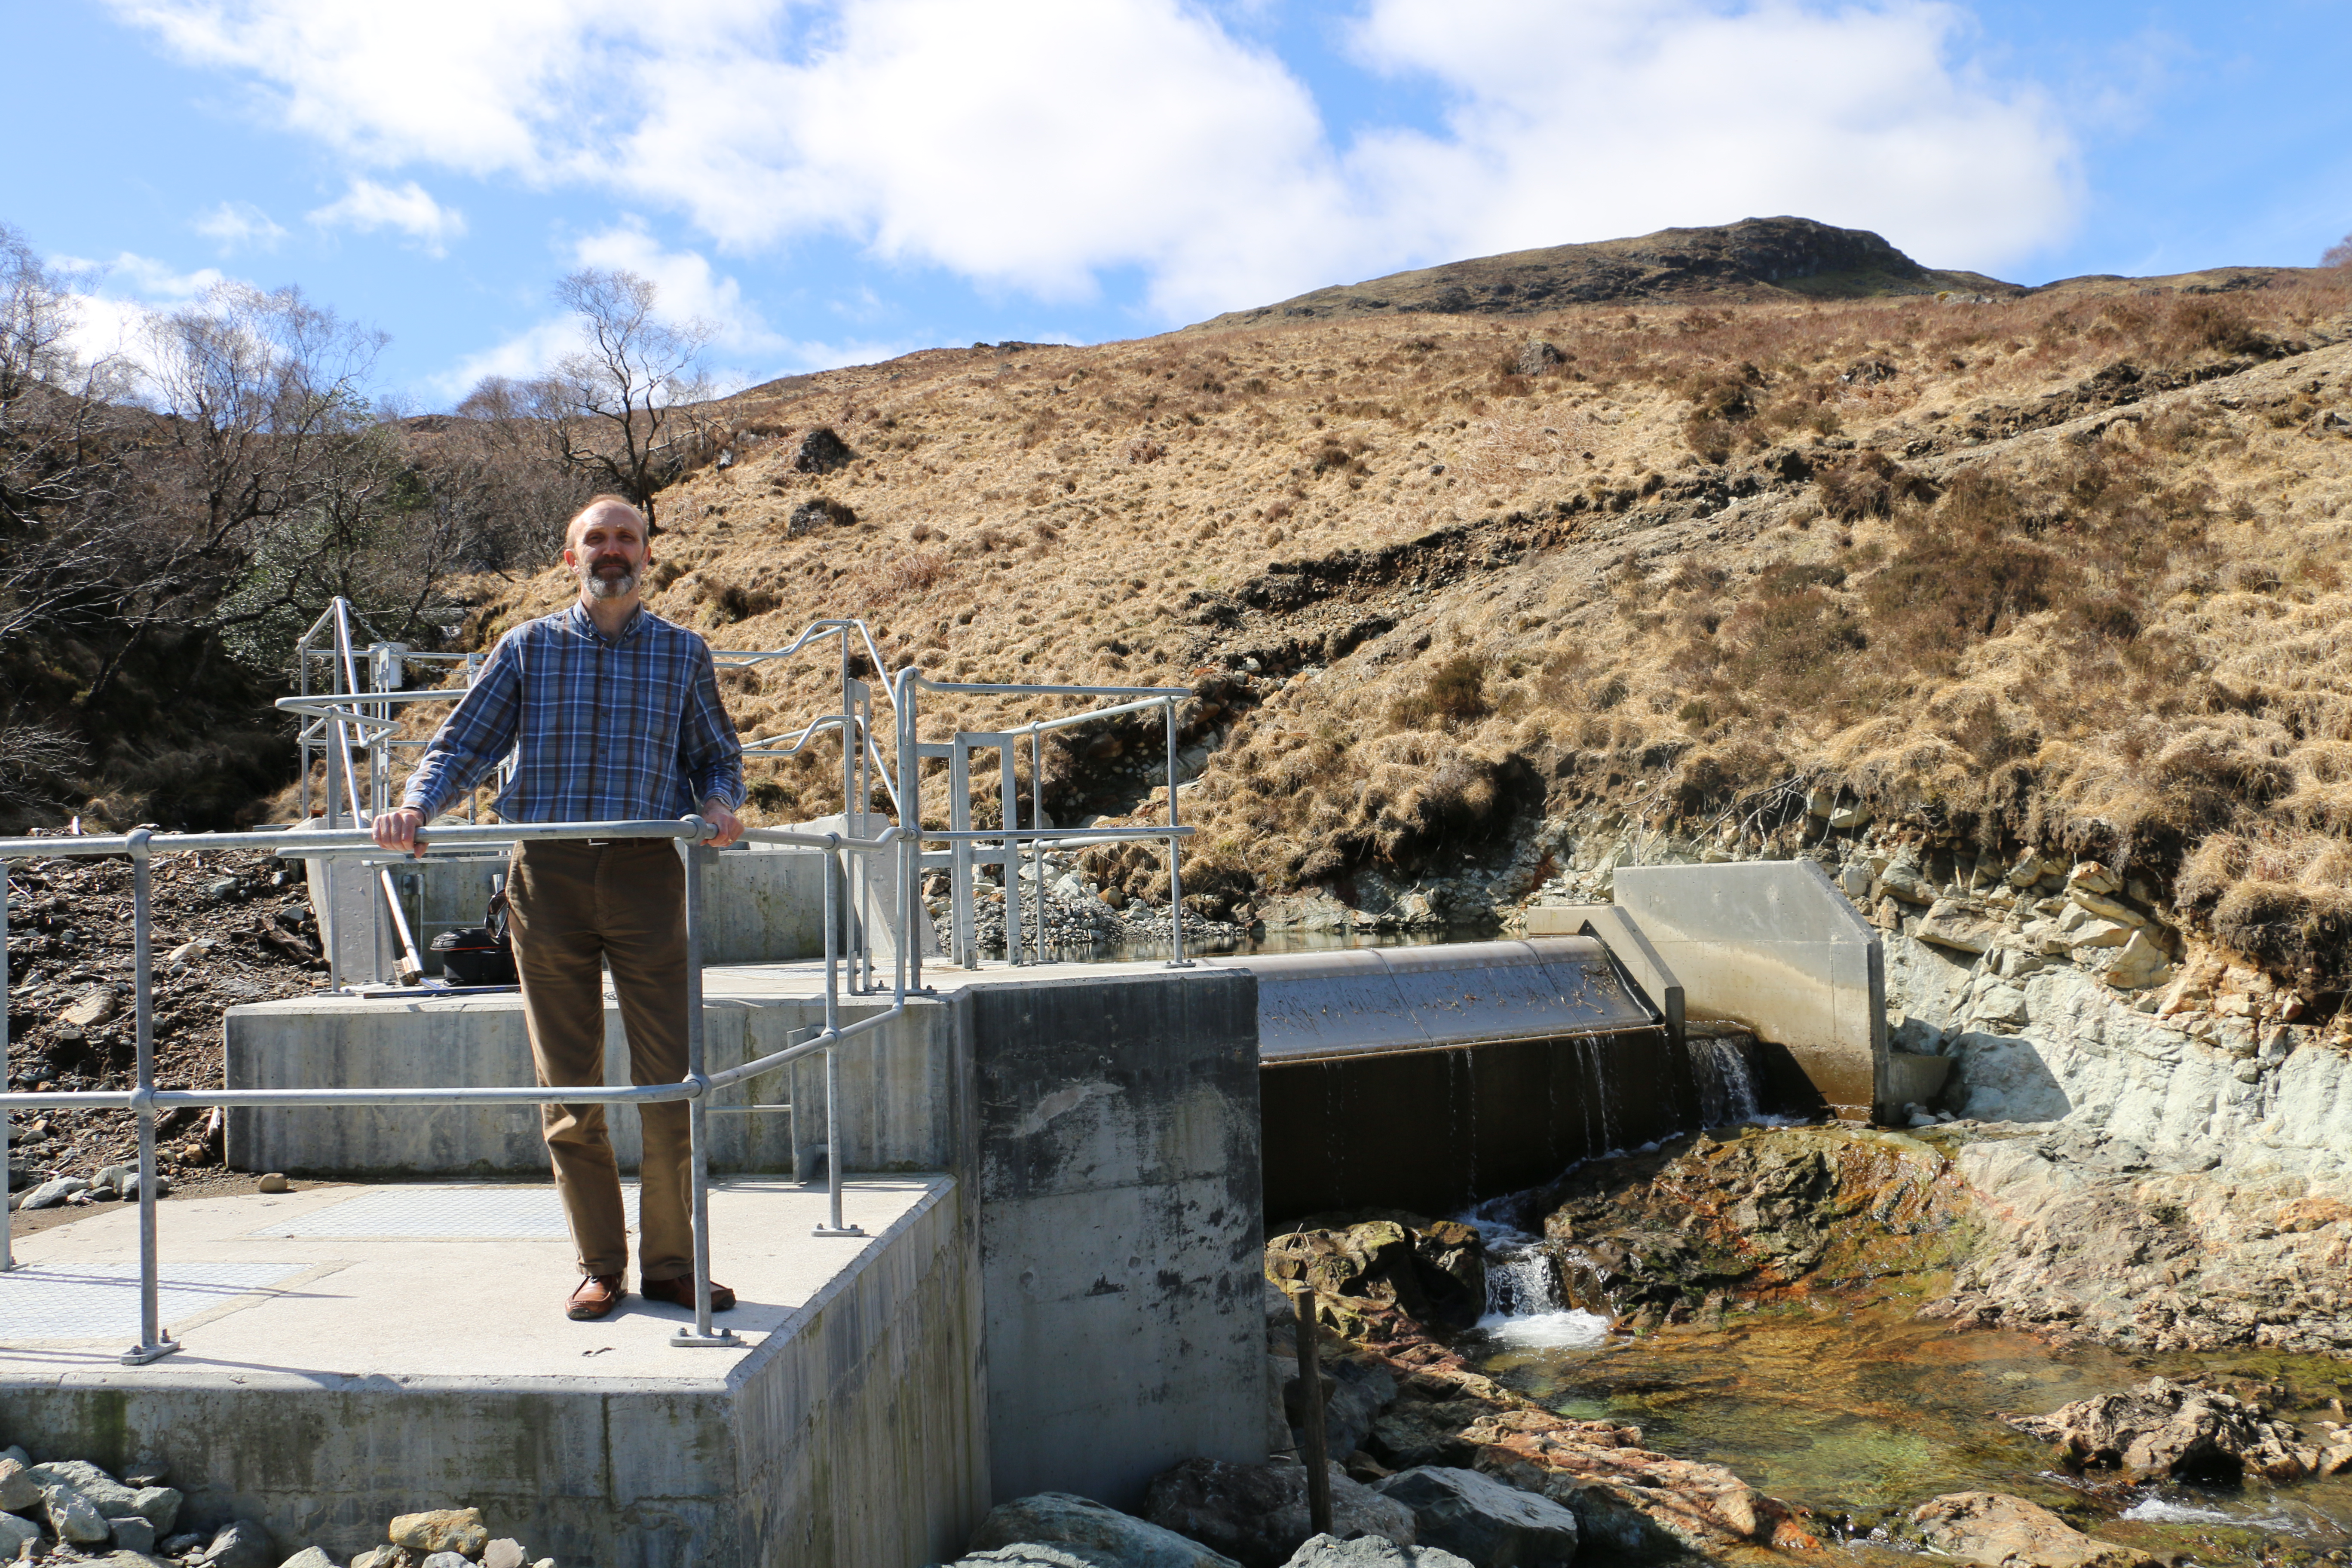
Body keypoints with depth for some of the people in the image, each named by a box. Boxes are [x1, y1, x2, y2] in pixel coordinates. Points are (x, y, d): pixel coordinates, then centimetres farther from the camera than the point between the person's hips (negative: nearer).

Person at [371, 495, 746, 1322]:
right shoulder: (527, 647, 10)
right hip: (548, 874, 1)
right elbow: (463, 743, 9)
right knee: (568, 1085, 4)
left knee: (672, 1078, -3)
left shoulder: (682, 652, 11)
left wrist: (720, 804, -5)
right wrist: (415, 806, -9)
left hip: (648, 873, 0)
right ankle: (599, 1265, 16)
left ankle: (670, 1261, 11)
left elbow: (717, 755, 17)